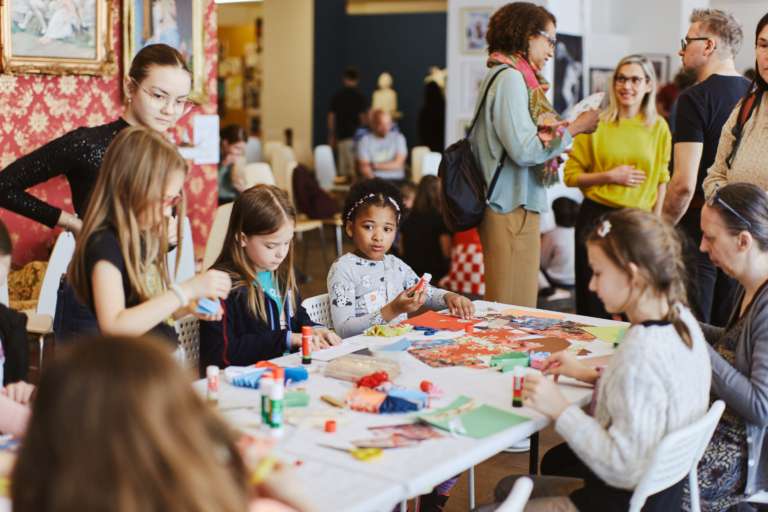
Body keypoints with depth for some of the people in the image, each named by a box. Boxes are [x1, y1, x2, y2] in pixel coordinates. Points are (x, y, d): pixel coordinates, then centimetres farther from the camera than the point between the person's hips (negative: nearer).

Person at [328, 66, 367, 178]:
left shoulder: (337, 96, 7)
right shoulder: (359, 96, -5)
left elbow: (331, 117, 7)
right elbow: (362, 116, -9)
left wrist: (332, 137, 14)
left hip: (341, 135, 4)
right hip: (355, 135, -4)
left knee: (343, 168, 9)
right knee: (355, 167, -5)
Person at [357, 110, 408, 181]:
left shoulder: (398, 138, 8)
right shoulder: (364, 141, 3)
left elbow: (397, 164, -1)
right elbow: (364, 168, -6)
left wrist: (373, 165, -6)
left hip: (397, 180, 0)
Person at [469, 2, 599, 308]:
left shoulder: (504, 75, 18)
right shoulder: (511, 78, -12)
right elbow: (525, 149, -20)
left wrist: (564, 129, 16)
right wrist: (574, 128, -9)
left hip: (508, 206, 10)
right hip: (513, 210, -10)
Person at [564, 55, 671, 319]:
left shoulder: (658, 127, 7)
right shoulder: (596, 124, 1)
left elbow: (661, 178, 10)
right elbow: (571, 175, 2)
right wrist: (609, 176, -11)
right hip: (597, 216, -1)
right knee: (594, 302, 2)